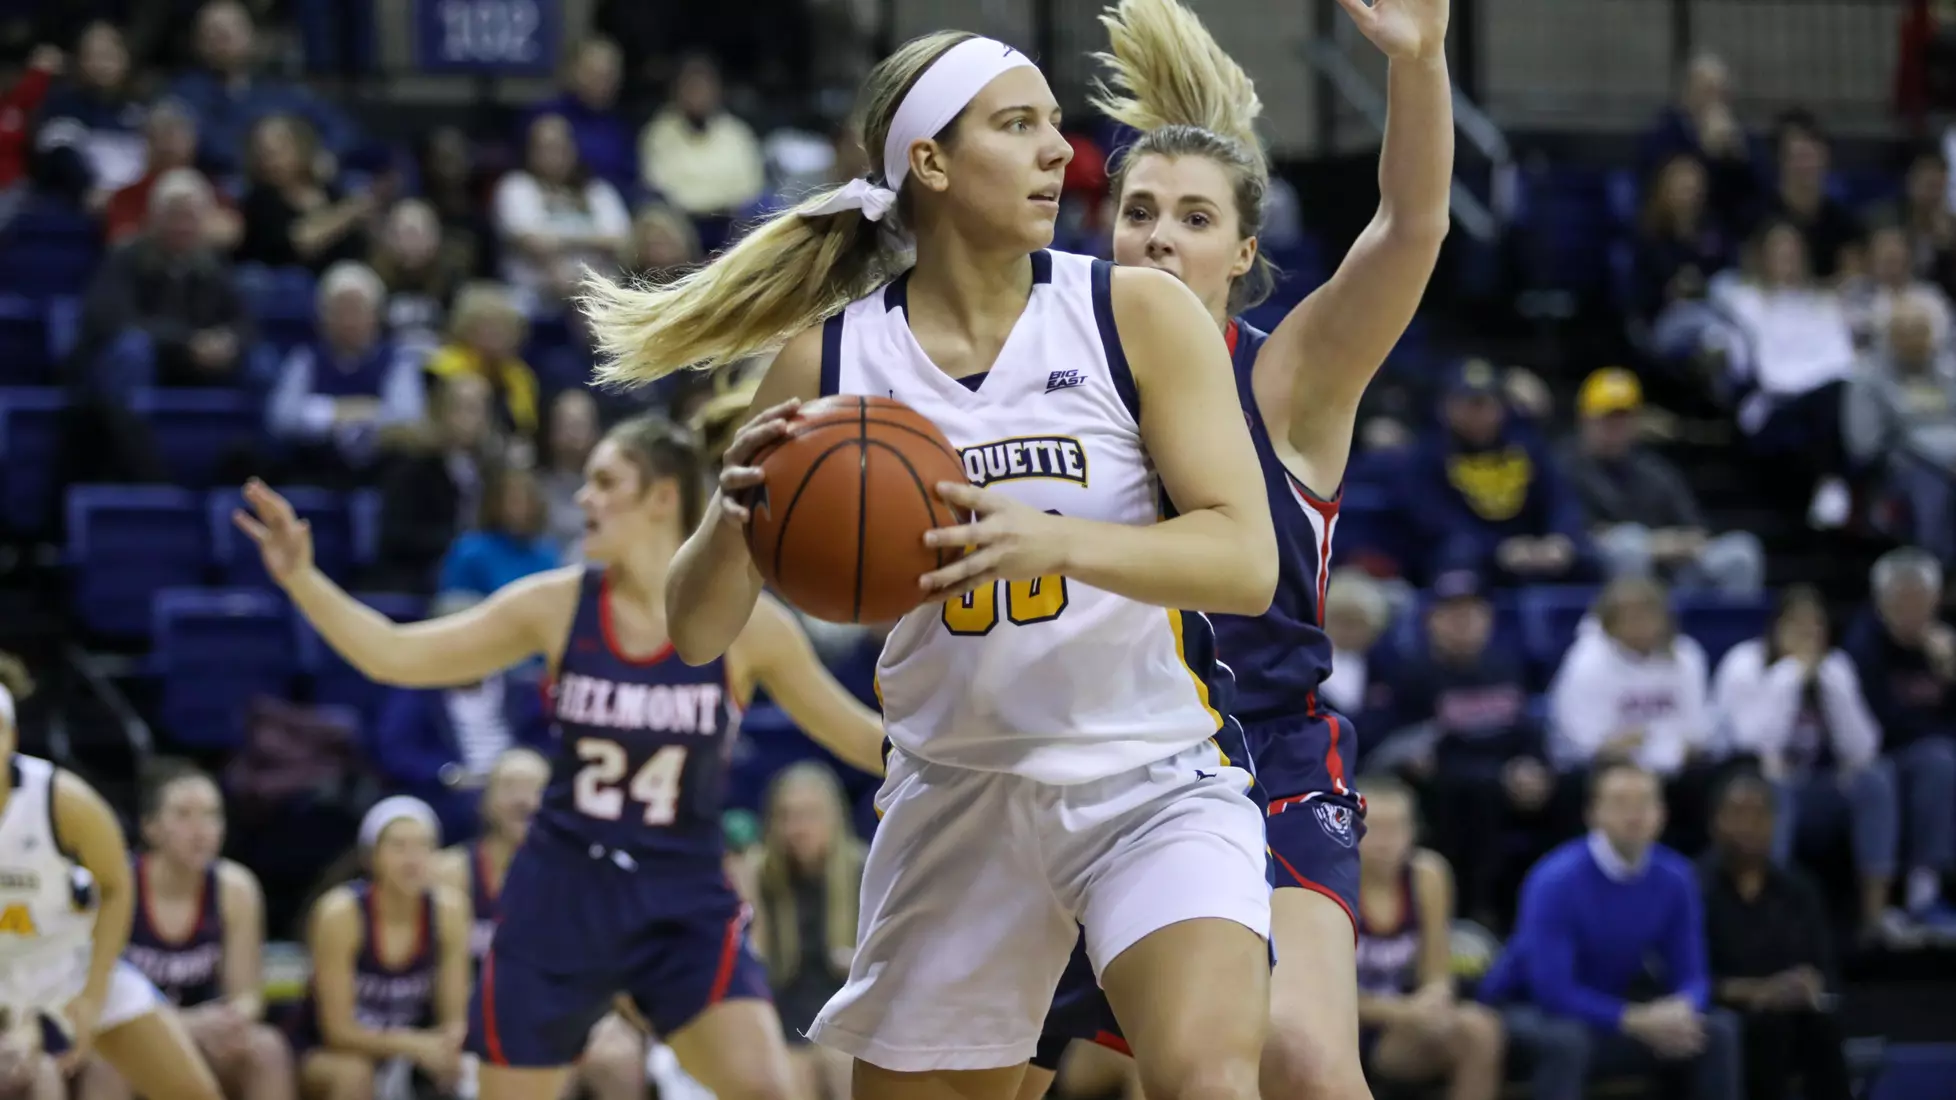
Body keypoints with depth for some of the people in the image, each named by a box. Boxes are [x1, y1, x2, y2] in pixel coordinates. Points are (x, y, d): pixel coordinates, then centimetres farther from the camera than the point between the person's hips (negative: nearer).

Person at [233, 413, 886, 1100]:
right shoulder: (557, 605, -3)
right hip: (562, 893, 2)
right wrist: (301, 579, -12)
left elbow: (856, 735, 1)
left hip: (684, 901, -1)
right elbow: (395, 656, 0)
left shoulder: (740, 619, -7)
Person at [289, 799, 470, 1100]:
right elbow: (339, 1030, -22)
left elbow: (455, 1022, -8)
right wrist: (415, 1046, -35)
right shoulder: (340, 913, -23)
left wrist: (449, 1046, -32)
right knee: (353, 1074, -36)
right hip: (322, 1054, -4)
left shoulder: (448, 910, -13)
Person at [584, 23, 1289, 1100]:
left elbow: (1248, 563, -14)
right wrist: (735, 514, -21)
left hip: (1154, 779, -2)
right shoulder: (828, 359, -2)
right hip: (954, 798, 2)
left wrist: (1057, 541, -30)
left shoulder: (1135, 315, -6)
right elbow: (698, 633, 1)